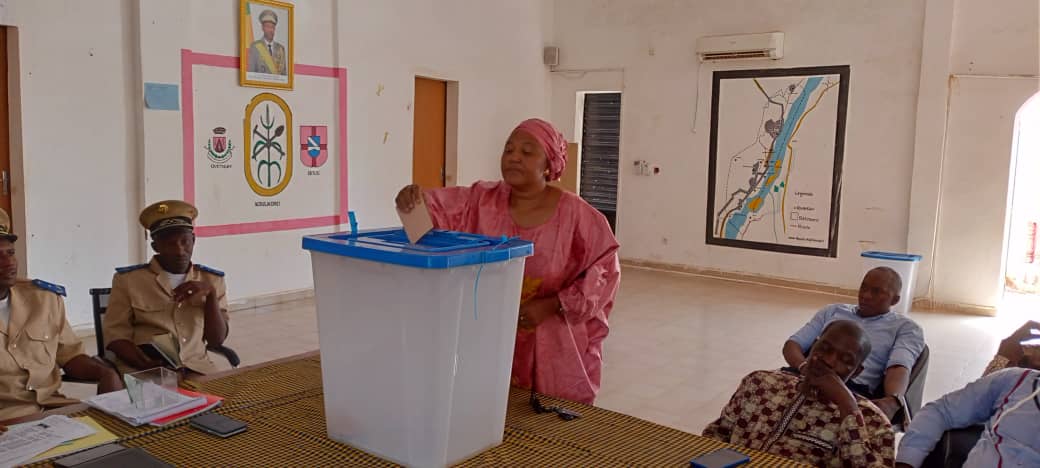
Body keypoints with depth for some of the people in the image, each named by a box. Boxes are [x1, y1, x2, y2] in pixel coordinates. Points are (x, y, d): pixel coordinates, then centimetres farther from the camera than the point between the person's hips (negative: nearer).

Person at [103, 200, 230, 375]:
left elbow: (216, 341, 7)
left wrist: (211, 294, -6)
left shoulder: (212, 280, 12)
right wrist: (150, 366, -17)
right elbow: (115, 335, 0)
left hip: (195, 370, 2)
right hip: (141, 372, -2)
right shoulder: (128, 279, 6)